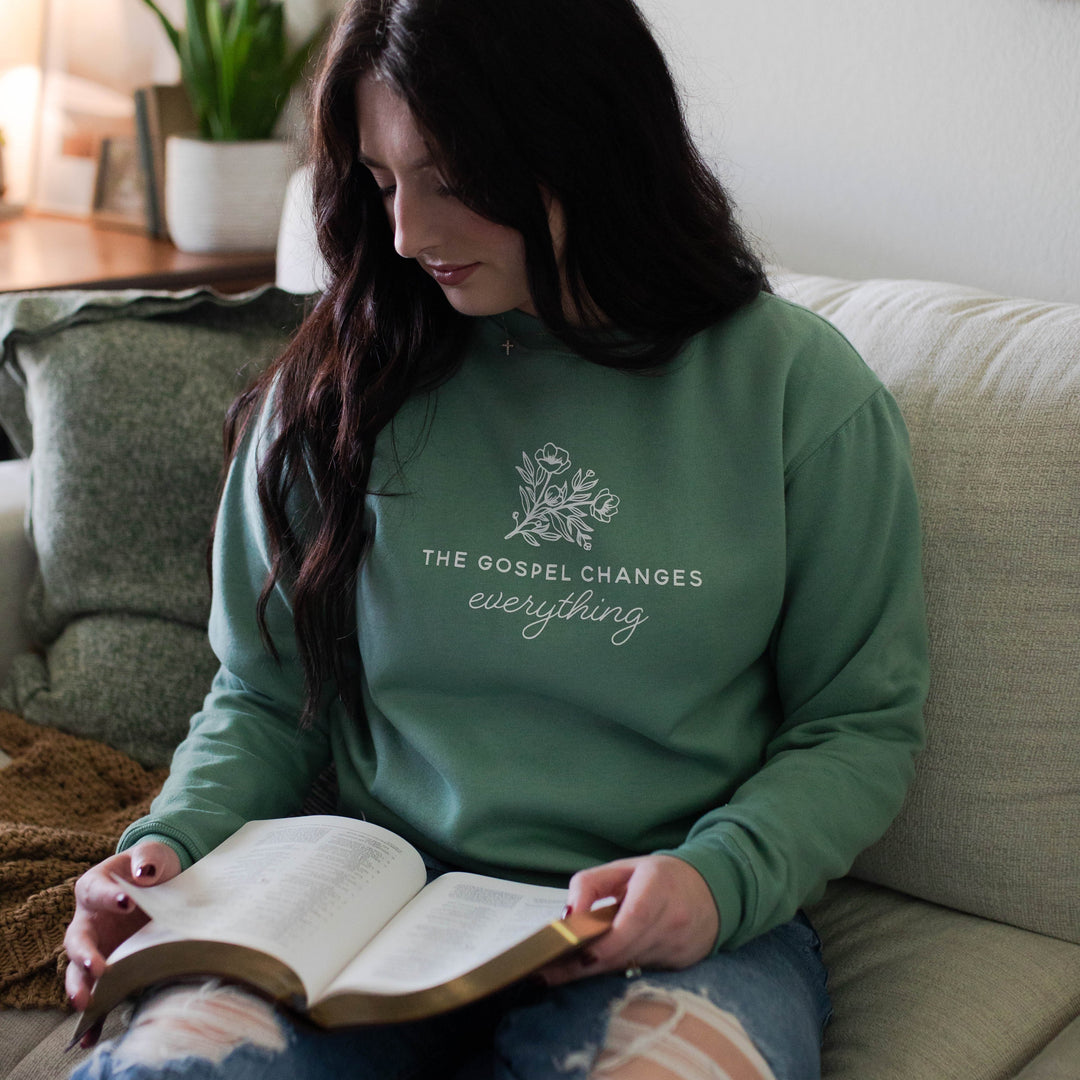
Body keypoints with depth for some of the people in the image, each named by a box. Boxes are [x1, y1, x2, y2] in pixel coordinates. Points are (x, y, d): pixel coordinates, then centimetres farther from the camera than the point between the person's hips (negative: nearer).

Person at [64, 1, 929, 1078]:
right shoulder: (332, 393, 5)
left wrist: (718, 878, -14)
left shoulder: (800, 391, -1)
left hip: (677, 935, -1)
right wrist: (171, 846, -6)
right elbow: (264, 696, 13)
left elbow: (861, 722, 4)